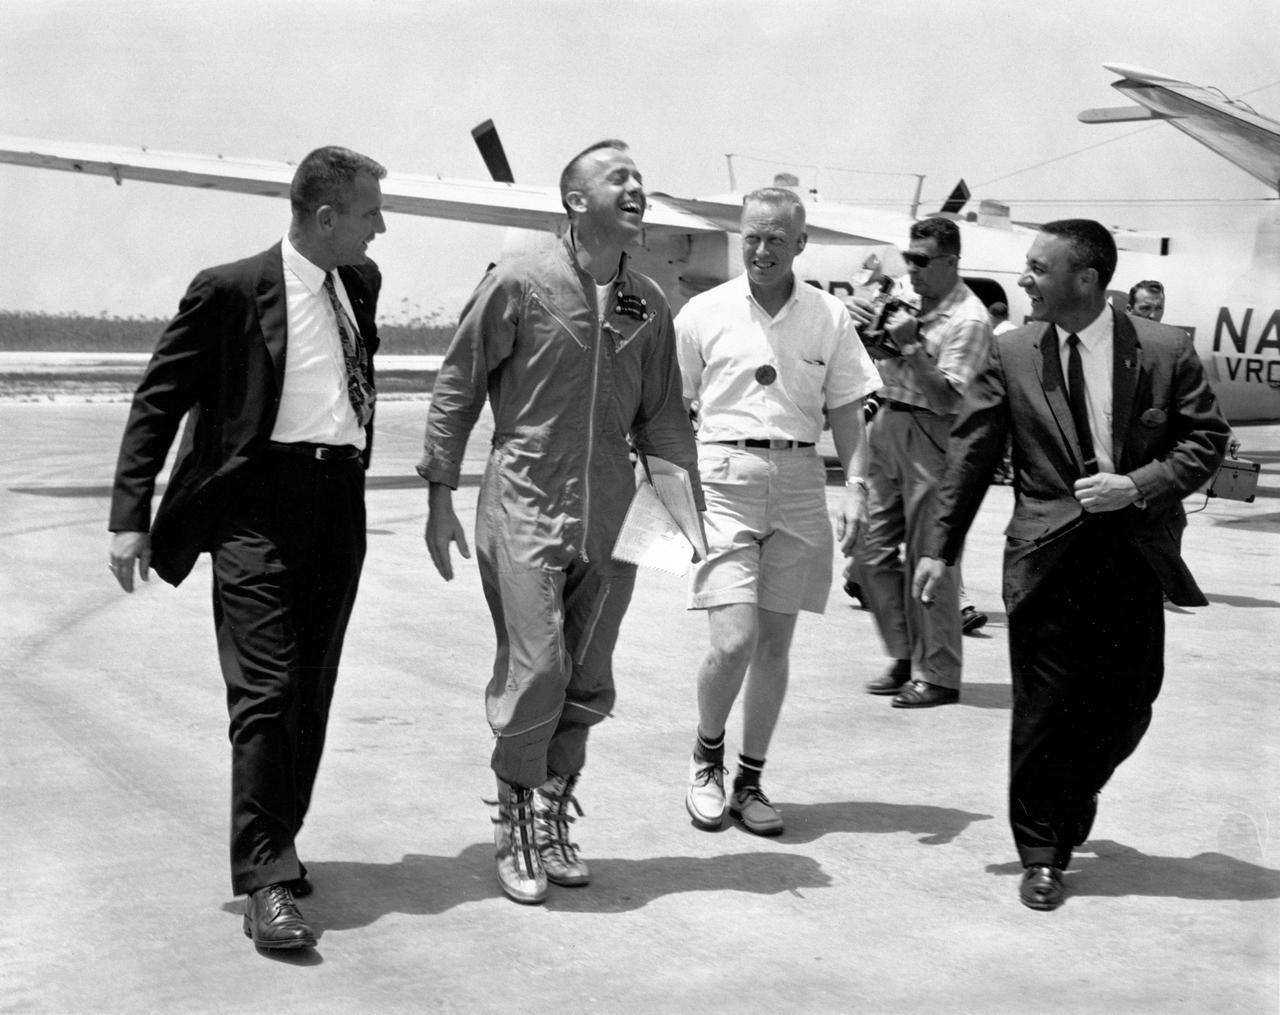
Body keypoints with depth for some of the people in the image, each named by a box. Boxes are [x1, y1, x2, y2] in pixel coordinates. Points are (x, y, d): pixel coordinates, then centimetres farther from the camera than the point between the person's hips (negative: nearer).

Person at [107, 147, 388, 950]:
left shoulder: (361, 283, 13)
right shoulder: (231, 290, -5)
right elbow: (159, 401, -3)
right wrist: (132, 515, -11)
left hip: (339, 501, 6)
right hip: (258, 500, -6)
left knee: (312, 690, 11)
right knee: (267, 689, -11)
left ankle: (276, 843, 26)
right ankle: (265, 879, -7)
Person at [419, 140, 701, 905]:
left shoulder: (649, 304, 8)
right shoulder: (519, 284, -5)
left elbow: (662, 413, 16)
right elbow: (457, 388, -1)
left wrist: (691, 500, 10)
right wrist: (441, 493, -3)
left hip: (611, 519, 5)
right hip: (525, 509, -5)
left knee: (588, 684, 9)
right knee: (535, 672, -9)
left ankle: (554, 819, 25)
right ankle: (515, 825, 11)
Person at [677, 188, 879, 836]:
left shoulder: (830, 318, 6)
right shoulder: (703, 314, 1)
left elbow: (846, 412, 10)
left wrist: (856, 486, -1)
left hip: (799, 480, 3)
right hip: (724, 475, -3)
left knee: (775, 643, 7)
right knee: (733, 641, -12)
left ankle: (750, 780, 21)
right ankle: (706, 756, 16)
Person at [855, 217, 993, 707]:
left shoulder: (969, 319, -10)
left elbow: (948, 399, -16)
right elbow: (879, 362, 20)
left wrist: (912, 346, -19)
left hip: (931, 437, -8)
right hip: (887, 427, 8)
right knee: (874, 551, 8)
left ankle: (938, 675, 6)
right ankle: (904, 656, 21)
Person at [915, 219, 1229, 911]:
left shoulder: (1166, 351, -1)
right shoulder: (1010, 355, 0)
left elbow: (1205, 438, 3)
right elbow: (970, 456, 3)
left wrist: (1137, 486, -12)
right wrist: (941, 547, 0)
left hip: (1135, 557, 1)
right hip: (1047, 560, -1)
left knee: (1126, 708, 8)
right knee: (1043, 711, 0)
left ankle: (1067, 810, 35)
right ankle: (1040, 853, 16)